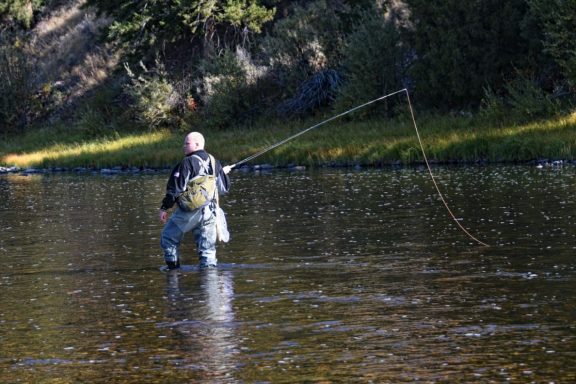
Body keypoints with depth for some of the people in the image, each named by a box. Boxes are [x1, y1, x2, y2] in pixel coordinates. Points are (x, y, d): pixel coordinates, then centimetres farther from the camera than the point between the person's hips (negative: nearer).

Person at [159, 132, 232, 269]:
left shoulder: (188, 163, -11)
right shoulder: (214, 163, 9)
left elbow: (176, 188, -15)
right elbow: (224, 188, 16)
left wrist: (164, 208, -9)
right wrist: (224, 173, 36)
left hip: (188, 211, -6)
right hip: (209, 211, 6)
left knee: (168, 238, 8)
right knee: (207, 247, 10)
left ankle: (173, 267, 5)